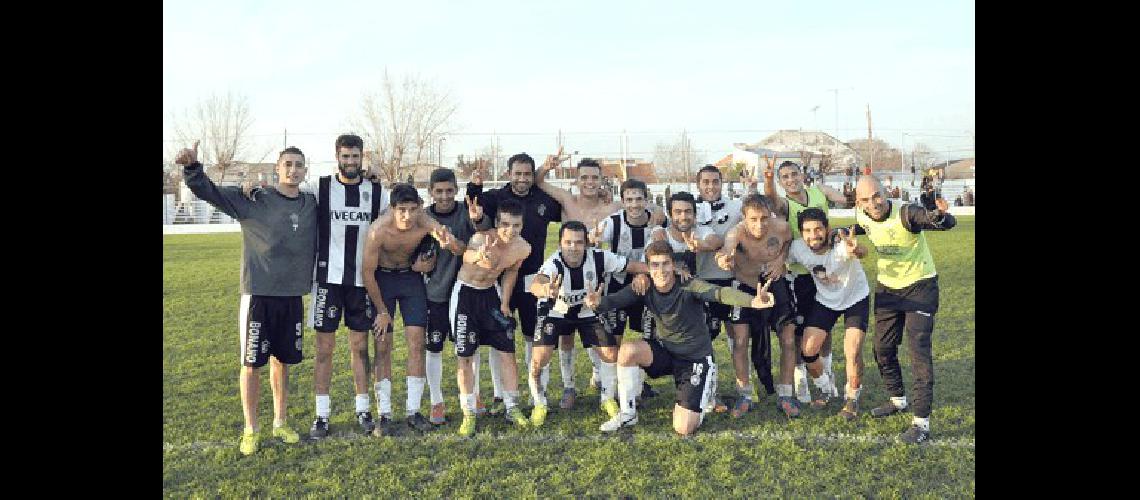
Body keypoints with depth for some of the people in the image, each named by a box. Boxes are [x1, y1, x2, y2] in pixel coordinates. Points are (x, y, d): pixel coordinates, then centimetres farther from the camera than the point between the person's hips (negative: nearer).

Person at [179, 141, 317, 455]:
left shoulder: (312, 205, 5)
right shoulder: (253, 200, -6)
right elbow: (208, 192, -12)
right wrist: (192, 167, -28)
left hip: (293, 296, 4)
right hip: (258, 296, -3)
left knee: (282, 362, 14)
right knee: (251, 364, 2)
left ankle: (280, 423, 29)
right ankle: (251, 430, 16)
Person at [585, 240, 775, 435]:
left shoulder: (688, 286, -24)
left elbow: (720, 293, -40)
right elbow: (616, 299, -25)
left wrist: (752, 301, -60)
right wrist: (598, 303, -50)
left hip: (696, 358, -4)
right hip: (666, 351, 4)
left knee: (683, 429, -12)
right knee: (628, 350, -27)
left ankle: (705, 399, 22)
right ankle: (628, 414, -6)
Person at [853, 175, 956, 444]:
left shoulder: (906, 213, -27)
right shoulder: (862, 216, -9)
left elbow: (948, 223, -41)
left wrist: (940, 215, -62)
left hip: (920, 286, -6)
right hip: (887, 288, 6)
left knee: (919, 350, -11)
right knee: (883, 349, 14)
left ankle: (922, 422, -6)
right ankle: (897, 400, 37)